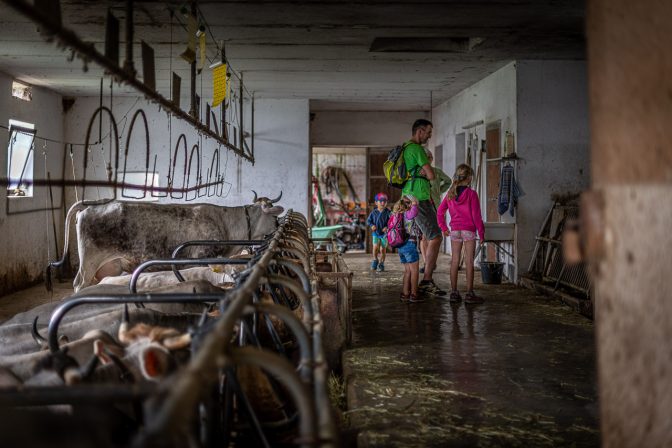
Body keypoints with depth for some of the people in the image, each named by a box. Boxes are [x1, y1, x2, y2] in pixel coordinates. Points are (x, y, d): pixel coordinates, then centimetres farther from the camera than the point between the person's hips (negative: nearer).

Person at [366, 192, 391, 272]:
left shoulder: (388, 212, -9)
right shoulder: (373, 212, -3)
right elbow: (368, 221, 7)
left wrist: (387, 227, -25)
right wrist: (372, 225, -12)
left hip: (384, 233, -1)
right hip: (376, 233, 1)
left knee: (382, 249, 4)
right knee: (375, 247, -15)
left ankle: (381, 264, 23)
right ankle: (375, 261, 12)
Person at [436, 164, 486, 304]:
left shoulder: (450, 194, 5)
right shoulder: (471, 194, -9)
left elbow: (440, 212, 7)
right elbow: (476, 215, -10)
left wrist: (444, 228, 14)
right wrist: (481, 232, -2)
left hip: (454, 230, 4)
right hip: (469, 230, -4)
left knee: (454, 261, 8)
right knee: (469, 262, 0)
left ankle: (454, 292, 11)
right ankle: (469, 294, 2)